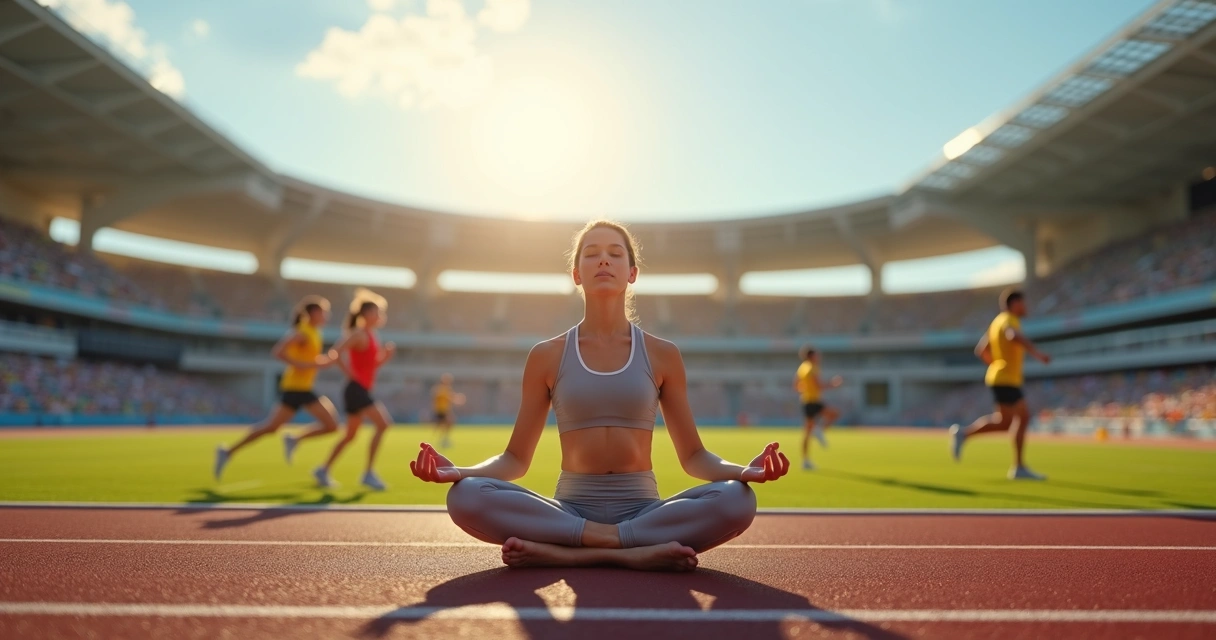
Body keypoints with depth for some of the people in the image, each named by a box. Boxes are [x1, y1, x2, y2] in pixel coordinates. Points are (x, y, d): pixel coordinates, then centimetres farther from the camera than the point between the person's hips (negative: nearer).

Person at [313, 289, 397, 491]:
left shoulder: (372, 336, 16)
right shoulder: (360, 334, -12)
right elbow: (337, 351, -25)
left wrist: (387, 355, 6)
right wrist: (350, 373, -21)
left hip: (362, 391, 10)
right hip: (356, 389, -10)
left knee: (350, 435, 17)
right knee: (382, 424, -18)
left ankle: (323, 470, 28)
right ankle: (369, 473, -15)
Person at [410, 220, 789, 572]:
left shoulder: (662, 355, 5)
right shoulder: (547, 356, 5)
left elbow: (693, 456, 7)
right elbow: (516, 458, 6)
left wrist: (746, 470, -14)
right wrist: (458, 471, -14)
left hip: (643, 507, 0)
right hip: (570, 508, 0)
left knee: (736, 500, -29)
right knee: (466, 497, -28)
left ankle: (562, 551, -28)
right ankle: (638, 550, -28)